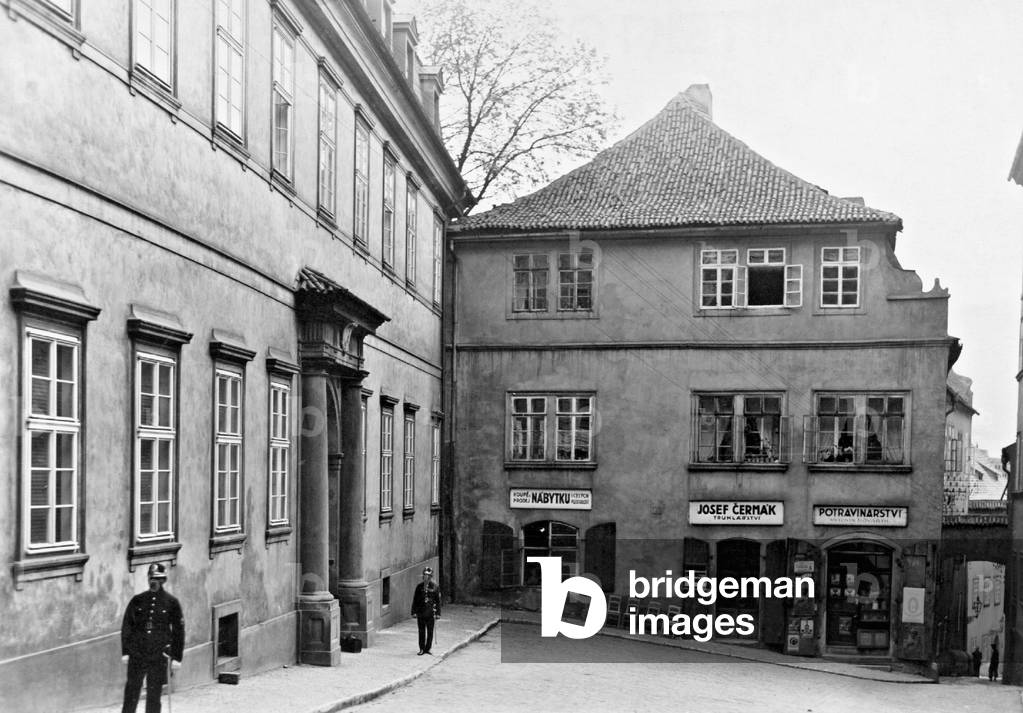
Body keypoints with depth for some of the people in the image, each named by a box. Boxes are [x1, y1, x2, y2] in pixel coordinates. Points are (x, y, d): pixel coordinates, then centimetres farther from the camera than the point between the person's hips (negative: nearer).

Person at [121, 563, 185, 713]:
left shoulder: (171, 603, 1)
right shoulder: (137, 601, 4)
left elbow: (178, 631, 4)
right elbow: (126, 626, 9)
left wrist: (177, 656, 1)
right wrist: (125, 651, 4)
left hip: (159, 657, -1)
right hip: (137, 655, 1)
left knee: (154, 695, 3)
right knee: (131, 693, 1)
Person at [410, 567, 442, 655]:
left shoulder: (435, 586, -1)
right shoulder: (419, 586, 6)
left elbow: (438, 601, 1)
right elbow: (415, 600, 8)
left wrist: (438, 613, -3)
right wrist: (414, 611, 3)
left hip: (430, 613, -1)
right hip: (420, 612, 1)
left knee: (430, 631, 4)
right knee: (421, 631, 3)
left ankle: (428, 649, 13)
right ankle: (422, 649, 9)